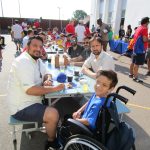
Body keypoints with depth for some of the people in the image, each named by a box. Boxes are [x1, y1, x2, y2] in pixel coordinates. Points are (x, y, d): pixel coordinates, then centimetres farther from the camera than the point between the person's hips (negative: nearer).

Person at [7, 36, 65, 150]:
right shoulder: (23, 62, -23)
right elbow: (30, 90, -31)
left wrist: (48, 80, -9)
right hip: (22, 107, -10)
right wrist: (54, 88, -25)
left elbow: (47, 74, 16)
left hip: (30, 102, 10)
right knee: (53, 114, -22)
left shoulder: (37, 60, 7)